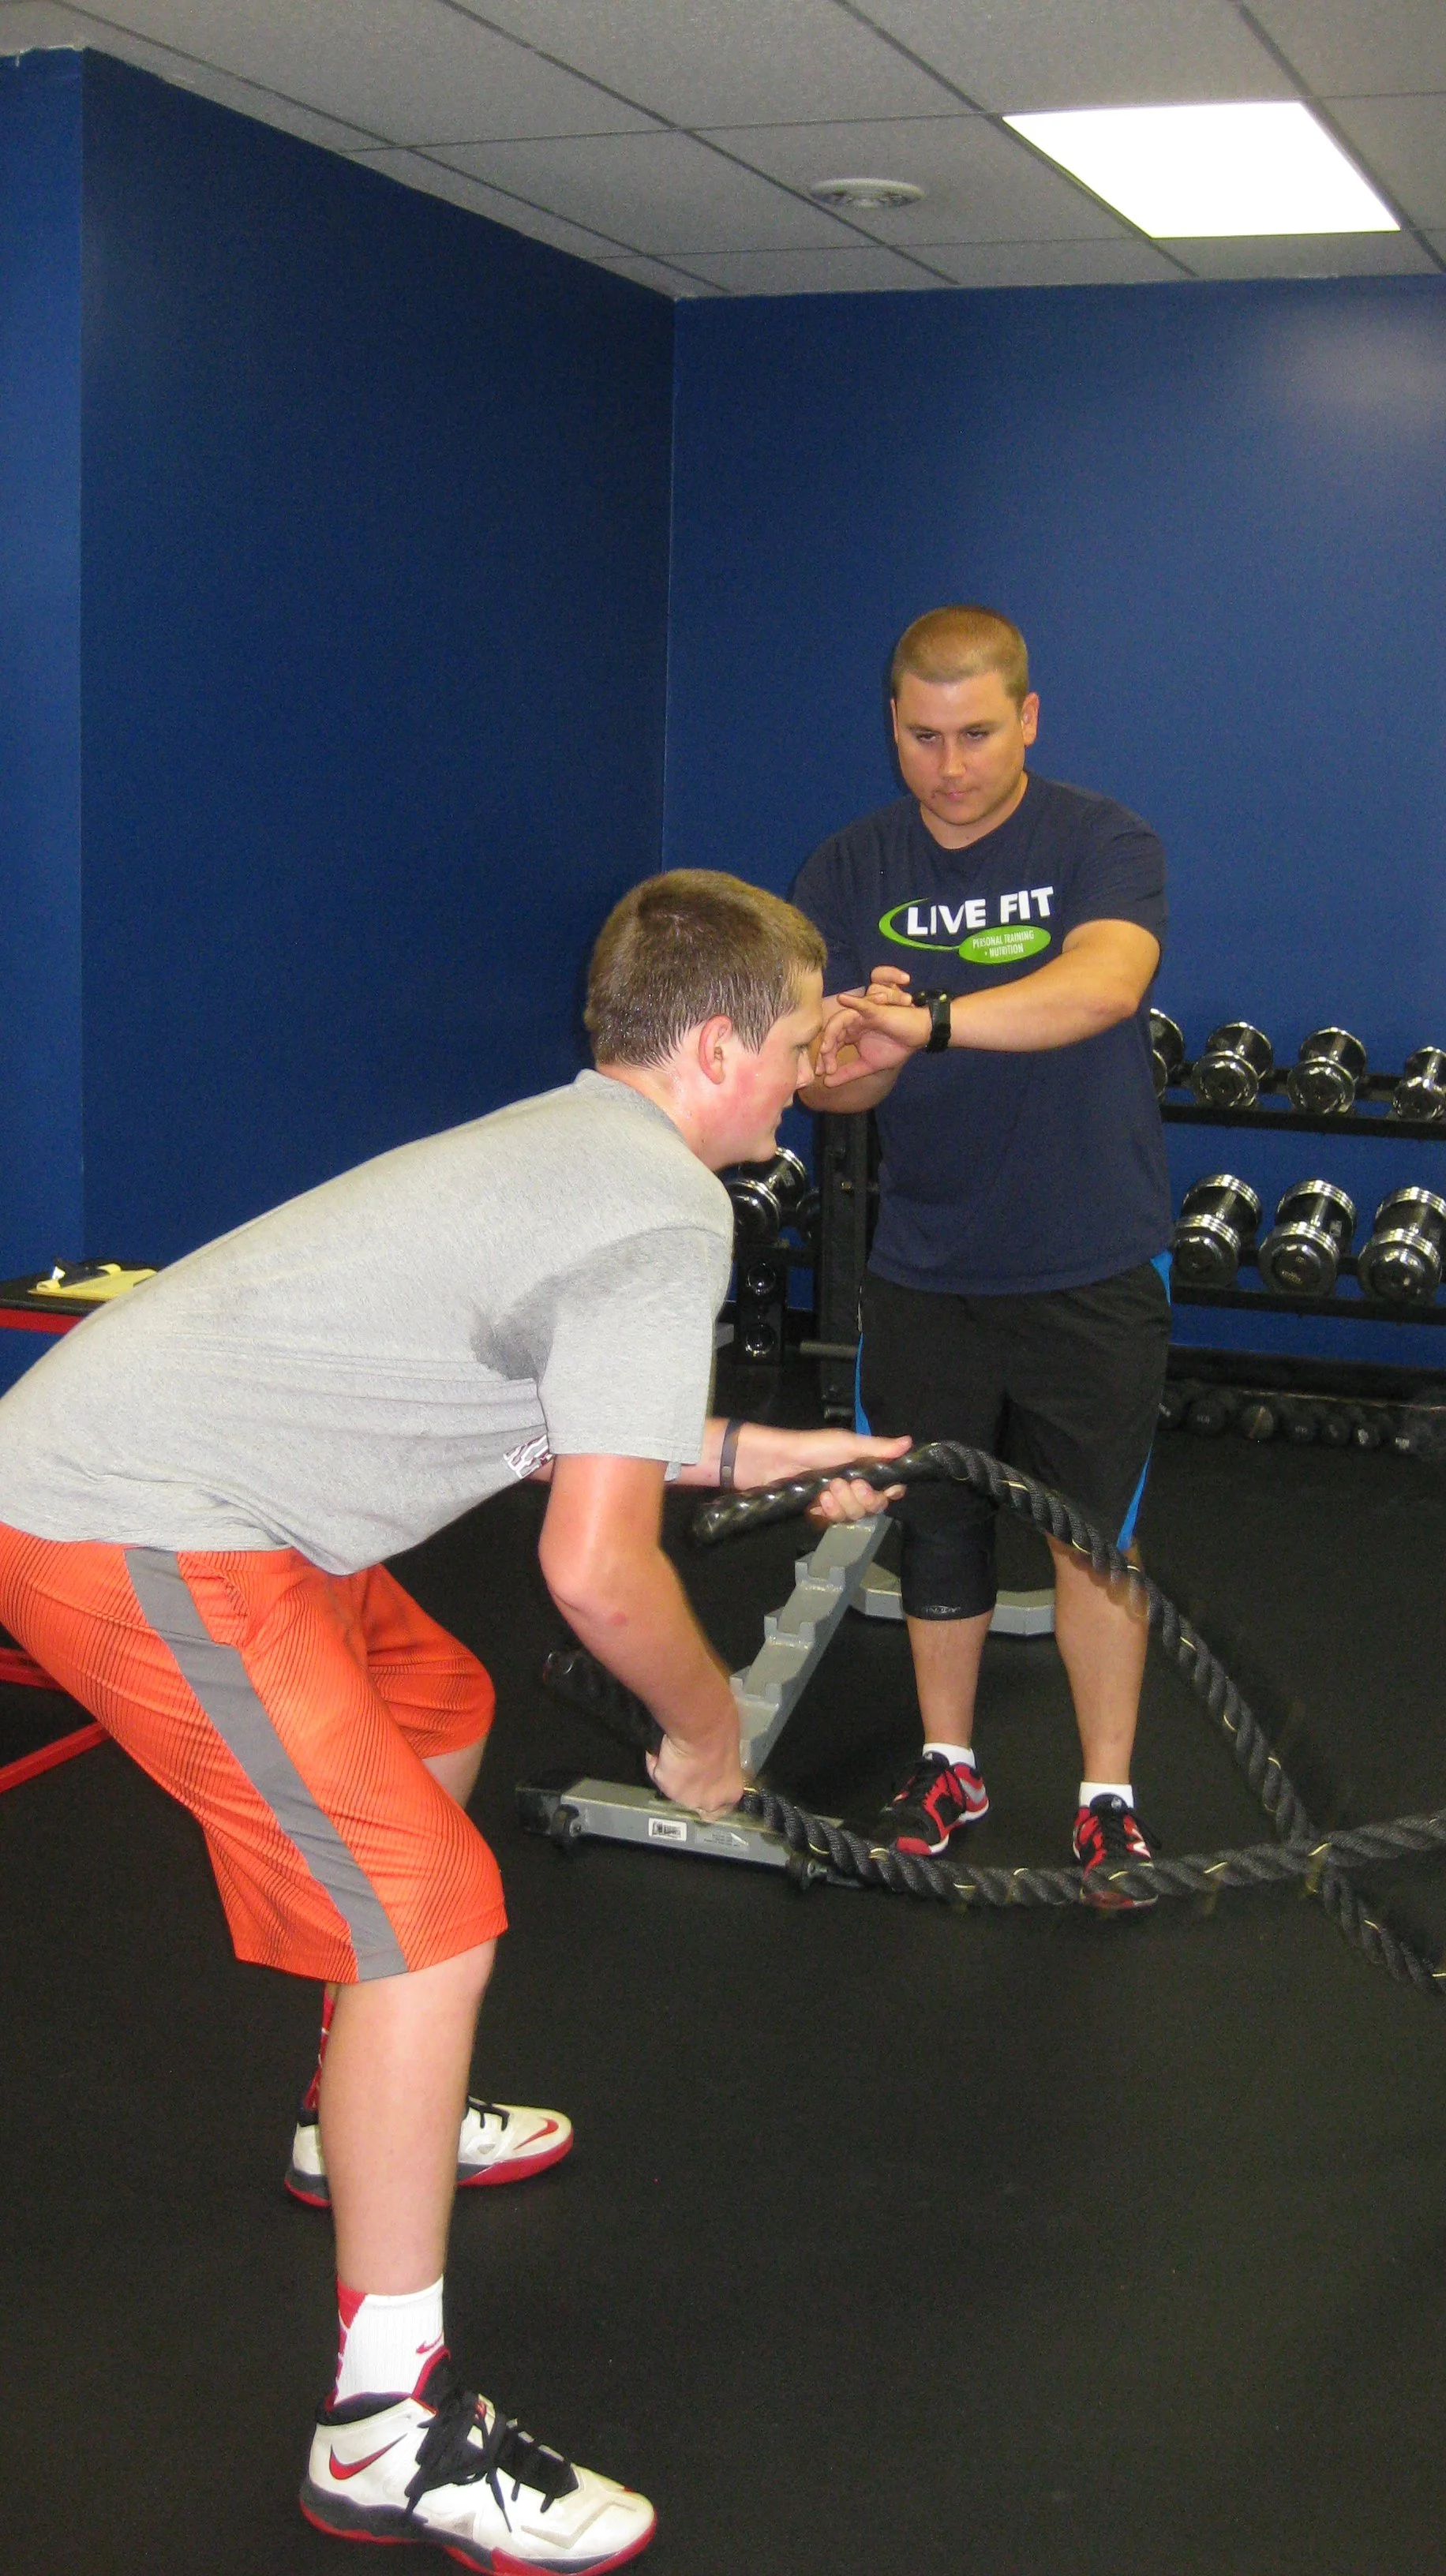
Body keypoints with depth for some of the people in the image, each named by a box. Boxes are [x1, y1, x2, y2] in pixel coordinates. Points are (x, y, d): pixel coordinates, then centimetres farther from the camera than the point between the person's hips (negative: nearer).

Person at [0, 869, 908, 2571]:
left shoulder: (569, 1141, 16)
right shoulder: (667, 1216, -15)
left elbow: (547, 1413, 29)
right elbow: (596, 1570, -18)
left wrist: (752, 1452, 33)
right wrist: (705, 1728, 0)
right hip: (137, 1541, -11)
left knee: (435, 1714, 28)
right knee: (428, 1915, -10)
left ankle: (376, 2114, 46)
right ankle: (388, 2434, 0)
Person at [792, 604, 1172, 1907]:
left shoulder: (1102, 843, -10)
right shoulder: (851, 872, -1)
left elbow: (1103, 982, -32)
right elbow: (826, 1076, -7)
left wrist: (931, 1022, -47)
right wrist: (856, 1058, -32)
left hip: (1090, 1271, -3)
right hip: (926, 1270, 3)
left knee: (1096, 1535, 7)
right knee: (935, 1530, 14)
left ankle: (1108, 1796, 23)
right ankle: (947, 1766, 34)